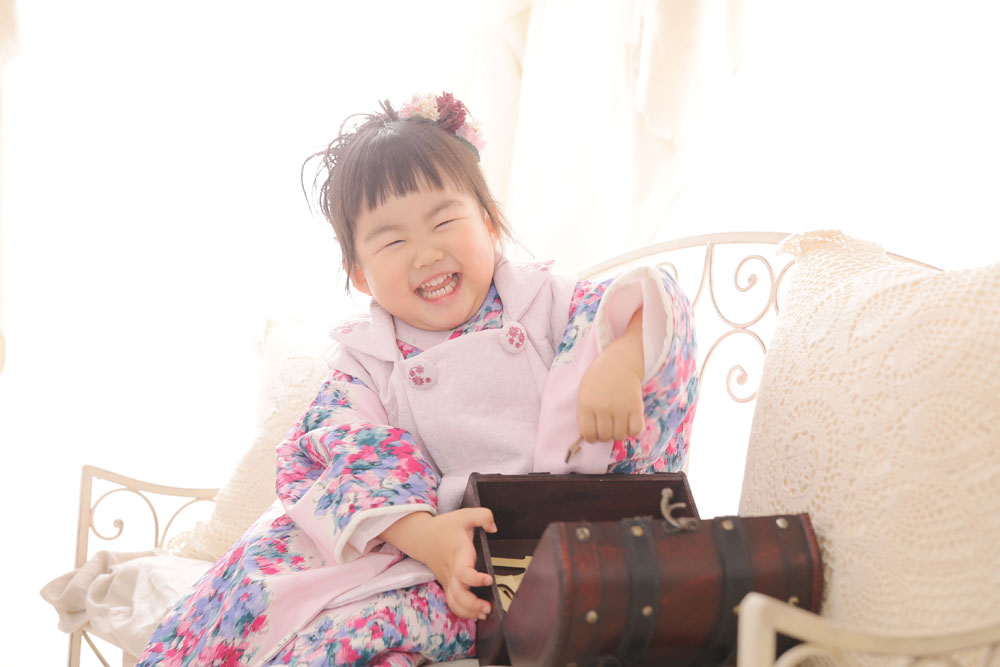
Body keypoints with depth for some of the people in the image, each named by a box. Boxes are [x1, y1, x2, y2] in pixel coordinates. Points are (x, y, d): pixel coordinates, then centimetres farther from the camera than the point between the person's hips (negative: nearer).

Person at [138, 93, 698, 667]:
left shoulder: (543, 301, 6)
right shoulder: (365, 359, 6)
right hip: (446, 540, 2)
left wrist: (622, 358, -31)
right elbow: (354, 454, -9)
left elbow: (648, 302, -5)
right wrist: (421, 532, -30)